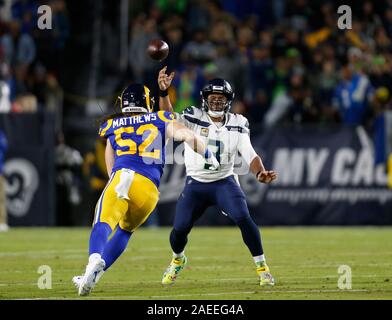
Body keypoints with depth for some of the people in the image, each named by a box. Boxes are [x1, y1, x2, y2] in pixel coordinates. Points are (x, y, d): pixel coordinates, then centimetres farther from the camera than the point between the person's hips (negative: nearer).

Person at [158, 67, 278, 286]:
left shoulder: (237, 125, -2)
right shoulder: (193, 118, -6)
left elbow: (250, 155, -9)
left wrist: (260, 173, -30)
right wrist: (164, 92, -40)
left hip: (225, 182, 0)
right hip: (196, 184, 0)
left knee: (243, 219, -23)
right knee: (179, 229, -6)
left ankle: (262, 267, -8)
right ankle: (178, 260, 30)